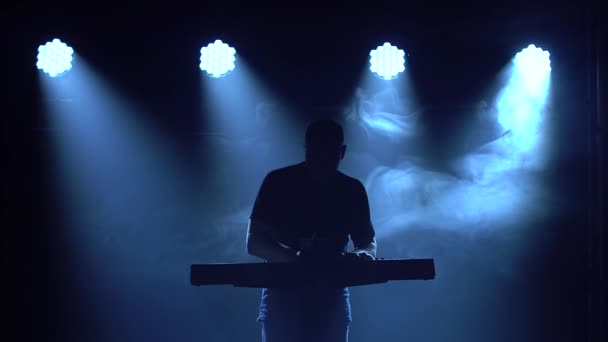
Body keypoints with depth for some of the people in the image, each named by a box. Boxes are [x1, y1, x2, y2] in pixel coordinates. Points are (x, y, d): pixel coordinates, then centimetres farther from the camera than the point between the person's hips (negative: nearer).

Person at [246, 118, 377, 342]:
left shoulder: (352, 190, 6)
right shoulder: (278, 182, -3)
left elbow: (368, 242, 9)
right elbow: (254, 242, -8)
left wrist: (364, 255, -17)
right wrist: (295, 256, -26)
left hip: (331, 300, 3)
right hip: (283, 297, -2)